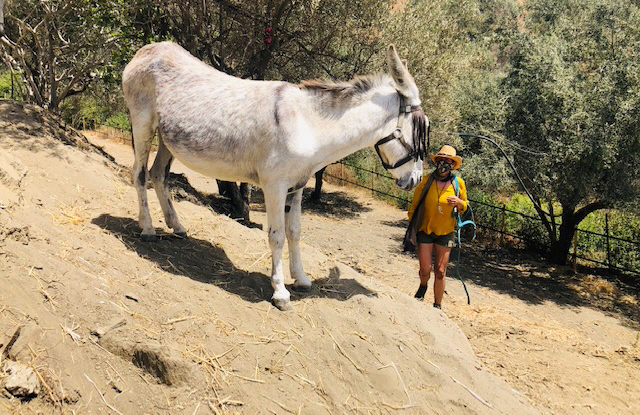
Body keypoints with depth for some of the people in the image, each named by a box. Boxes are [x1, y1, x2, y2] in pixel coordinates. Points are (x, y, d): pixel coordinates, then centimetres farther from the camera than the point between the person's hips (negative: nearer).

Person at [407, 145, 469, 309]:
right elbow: (415, 202, 6)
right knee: (425, 269, -3)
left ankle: (437, 306, 19)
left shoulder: (458, 183, -5)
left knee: (440, 272, 1)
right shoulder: (427, 180, -8)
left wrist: (459, 202, -16)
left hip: (445, 233, 1)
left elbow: (465, 206, 7)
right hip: (425, 230, 0)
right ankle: (423, 286, 33)